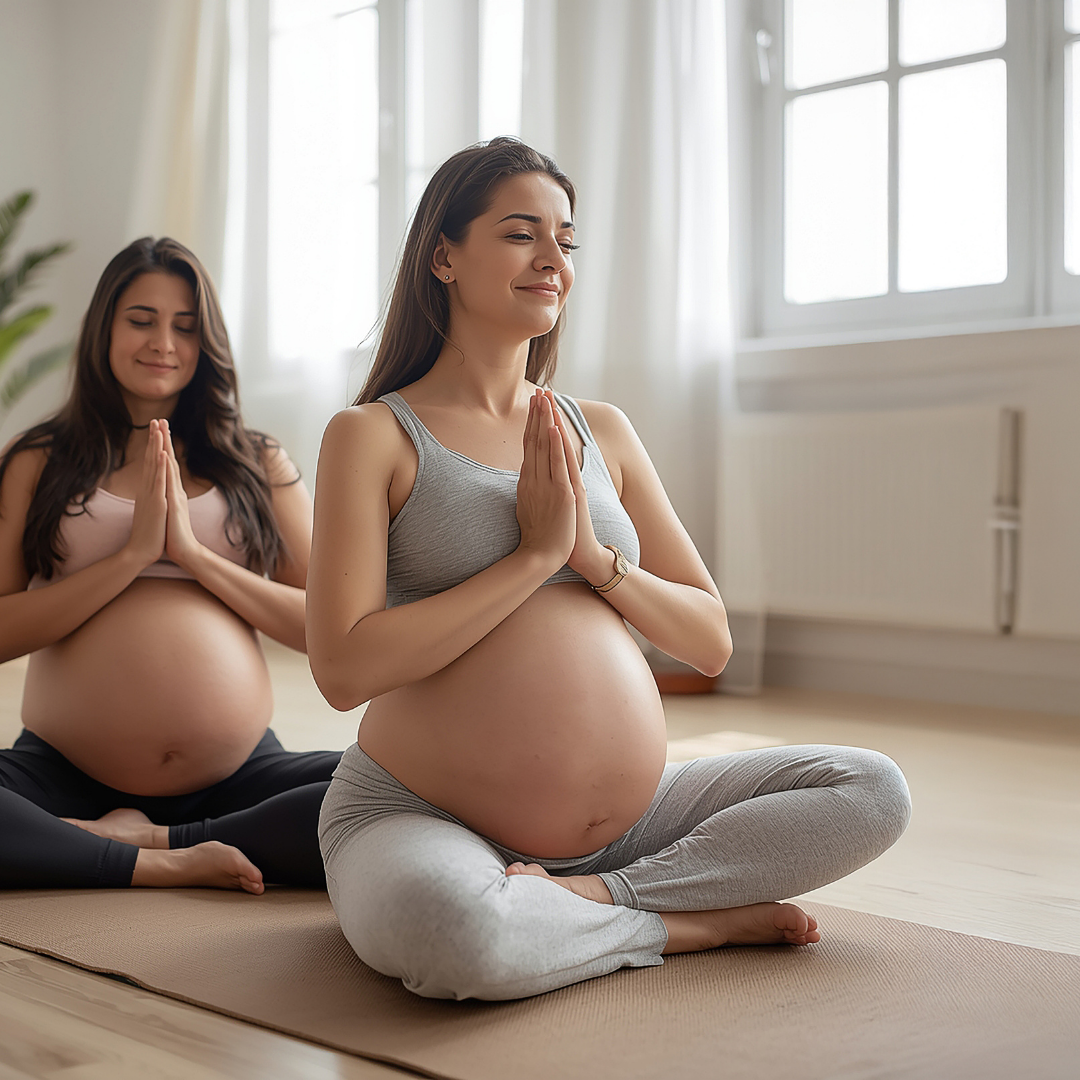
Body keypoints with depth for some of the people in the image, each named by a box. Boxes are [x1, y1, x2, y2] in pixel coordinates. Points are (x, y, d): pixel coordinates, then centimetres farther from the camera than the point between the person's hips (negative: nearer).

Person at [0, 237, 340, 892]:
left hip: (238, 778, 2)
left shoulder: (259, 465, 11)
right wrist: (134, 553, -11)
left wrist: (194, 552, -6)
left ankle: (147, 837, -15)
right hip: (66, 775, -1)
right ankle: (170, 866, -19)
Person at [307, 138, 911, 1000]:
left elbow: (711, 642, 10)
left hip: (633, 818, 5)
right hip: (423, 822, -5)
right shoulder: (373, 436, -4)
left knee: (873, 791, -6)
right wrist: (535, 555, -14)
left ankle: (589, 897, -12)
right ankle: (698, 921, -12)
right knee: (449, 930, -40)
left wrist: (596, 557, -8)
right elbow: (344, 669, -16)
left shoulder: (602, 431, 11)